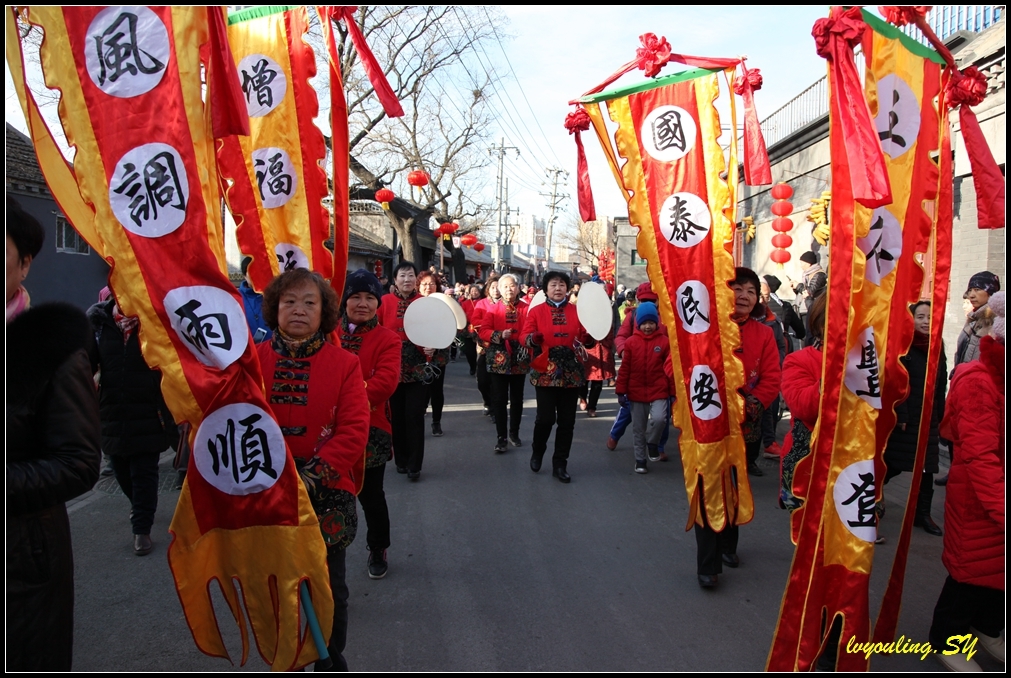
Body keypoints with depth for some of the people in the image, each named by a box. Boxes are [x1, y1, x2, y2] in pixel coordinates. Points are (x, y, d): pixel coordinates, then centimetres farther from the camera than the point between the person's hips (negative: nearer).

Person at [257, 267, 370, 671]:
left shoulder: (344, 364, -5)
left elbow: (353, 431, -10)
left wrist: (312, 476, -18)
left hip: (328, 499, -1)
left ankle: (332, 660, 34)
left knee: (329, 590, 11)